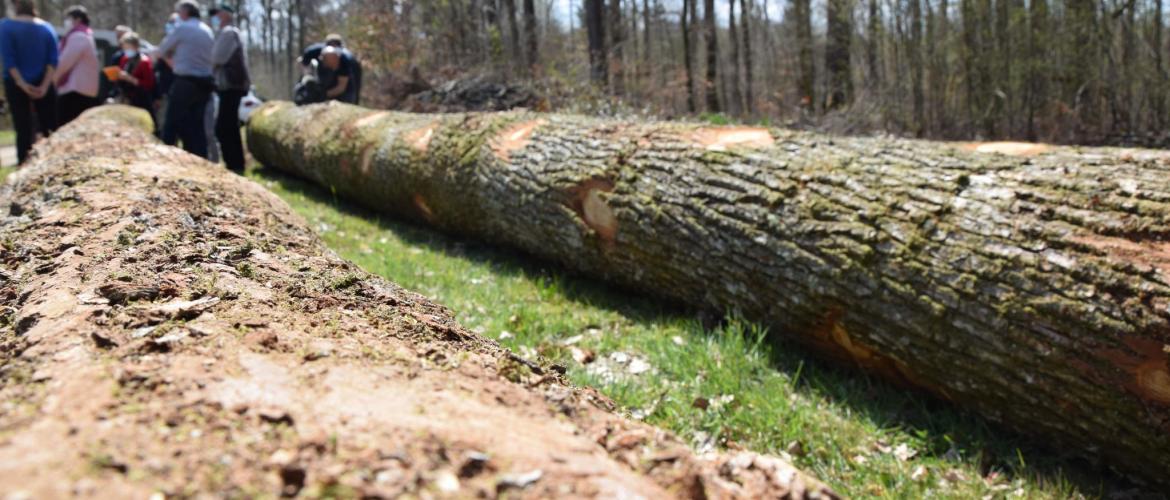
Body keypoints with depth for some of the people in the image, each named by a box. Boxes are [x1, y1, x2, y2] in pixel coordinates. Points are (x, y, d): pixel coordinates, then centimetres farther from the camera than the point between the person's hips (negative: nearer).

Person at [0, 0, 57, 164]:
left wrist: (22, 84, -13)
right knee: (50, 128, 4)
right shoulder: (46, 27, 5)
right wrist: (44, 85, -8)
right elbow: (53, 60, -4)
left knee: (23, 129, 1)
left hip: (17, 84, -2)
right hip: (42, 85, 2)